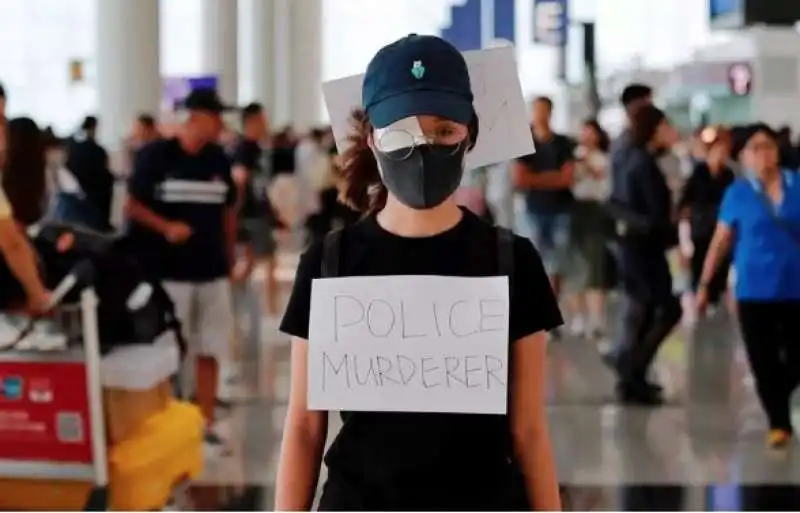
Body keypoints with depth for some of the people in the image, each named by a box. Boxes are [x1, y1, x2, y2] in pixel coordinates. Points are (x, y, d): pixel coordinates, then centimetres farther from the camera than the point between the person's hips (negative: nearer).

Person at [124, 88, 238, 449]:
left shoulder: (218, 159, 7)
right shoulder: (155, 155, -7)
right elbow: (132, 206, -6)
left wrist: (230, 255, 14)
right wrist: (165, 227, -21)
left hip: (212, 271, 5)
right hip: (167, 272, -5)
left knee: (209, 351, 7)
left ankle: (206, 423, 15)